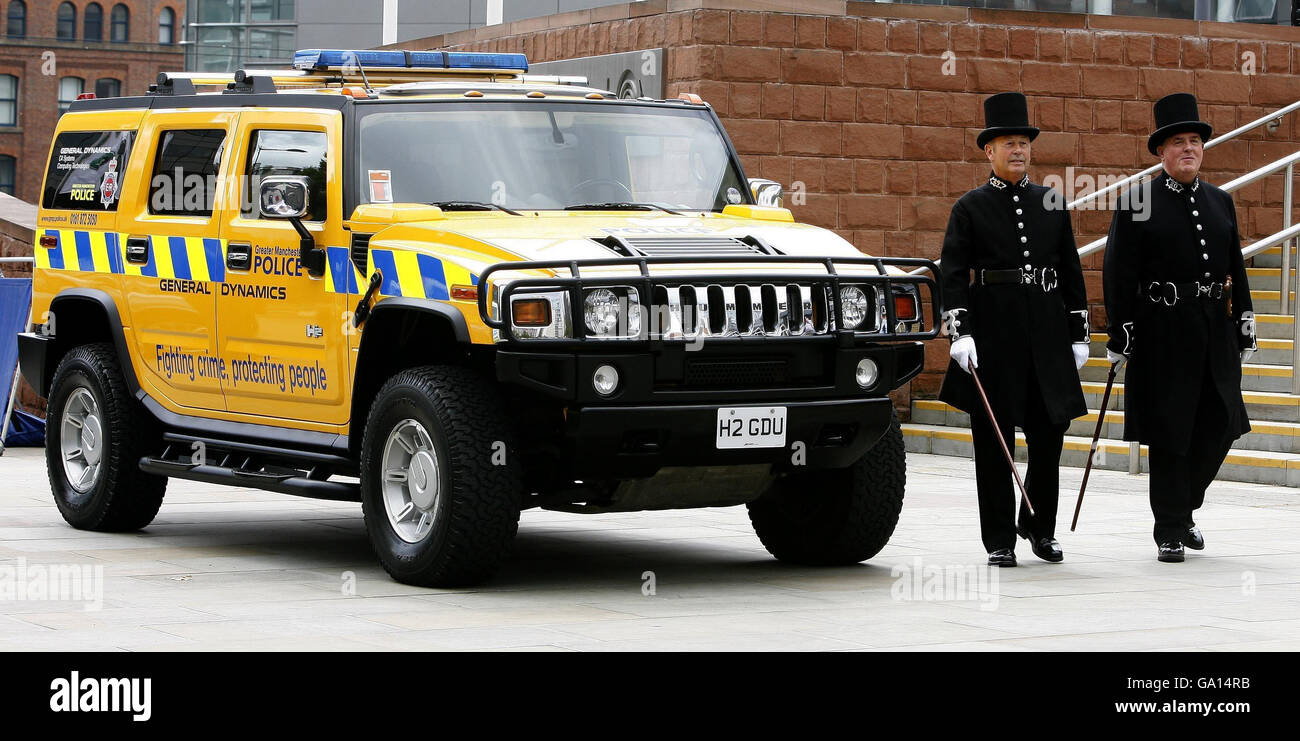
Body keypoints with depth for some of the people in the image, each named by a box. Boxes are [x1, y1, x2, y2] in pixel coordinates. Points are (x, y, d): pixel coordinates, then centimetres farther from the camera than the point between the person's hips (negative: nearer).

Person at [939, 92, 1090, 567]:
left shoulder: (1052, 204, 11)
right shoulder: (970, 208, 2)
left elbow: (1071, 273, 14)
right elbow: (952, 275, -4)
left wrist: (1078, 333, 9)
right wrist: (960, 333, -15)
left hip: (1047, 331, 3)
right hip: (992, 330, -3)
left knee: (1050, 430, 4)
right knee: (994, 438, 0)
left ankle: (1039, 526, 23)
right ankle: (1000, 540, 6)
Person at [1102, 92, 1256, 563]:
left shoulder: (1220, 202, 14)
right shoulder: (1138, 203, -2)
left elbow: (1236, 270, 18)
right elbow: (1118, 273, -5)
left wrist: (1245, 324, 14)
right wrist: (1120, 331, -10)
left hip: (1215, 331, 5)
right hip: (1163, 333, -5)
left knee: (1220, 426, 5)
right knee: (1168, 432, -2)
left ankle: (1184, 507, 26)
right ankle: (1170, 531, 7)